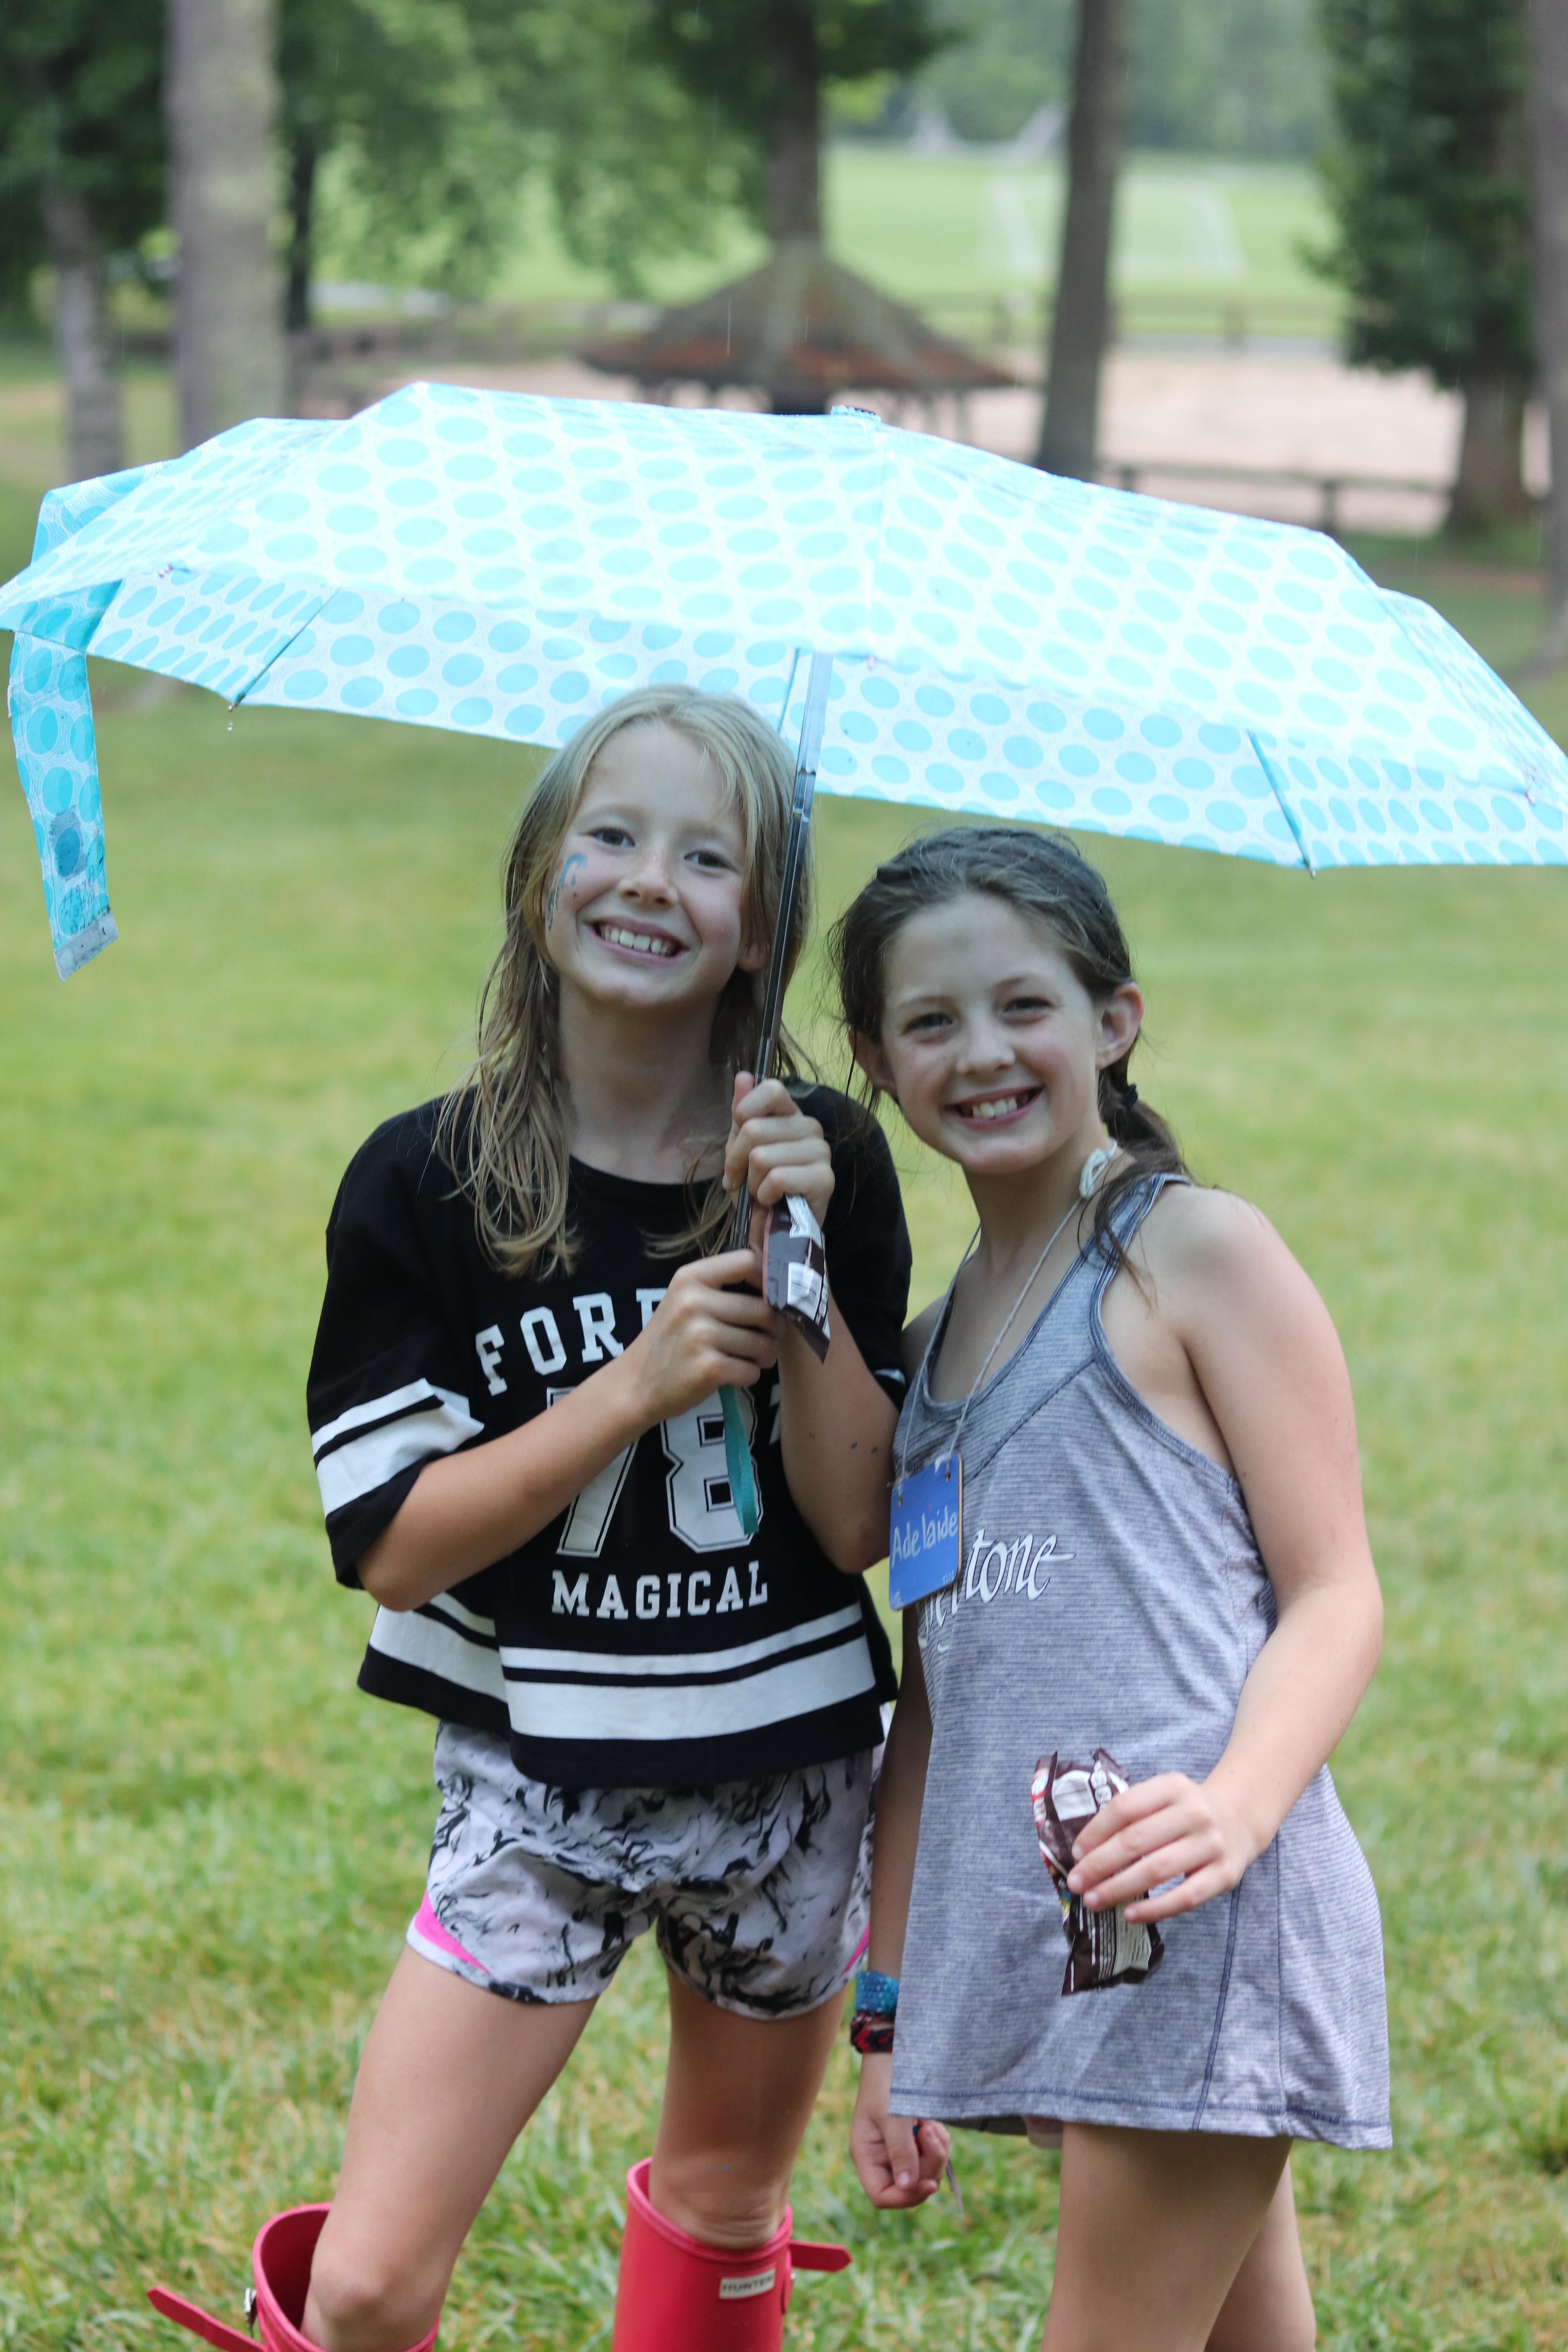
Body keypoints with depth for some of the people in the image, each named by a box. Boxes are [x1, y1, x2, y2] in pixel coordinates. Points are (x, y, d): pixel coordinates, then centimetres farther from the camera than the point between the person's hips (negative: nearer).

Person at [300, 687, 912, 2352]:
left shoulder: (823, 1165, -4)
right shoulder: (425, 1186, -9)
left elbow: (860, 1520, -7)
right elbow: (387, 1541, -13)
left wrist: (802, 1266, -19)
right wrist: (637, 1386, -22)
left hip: (785, 1775, 2)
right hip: (537, 1781, -2)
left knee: (722, 2216, 20)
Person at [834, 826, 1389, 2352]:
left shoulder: (1197, 1253, -3)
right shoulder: (933, 1339, 17)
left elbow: (1335, 1595, -7)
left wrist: (1236, 1807, -25)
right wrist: (889, 2011, 19)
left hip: (1203, 1931, -7)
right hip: (1042, 1935, 7)